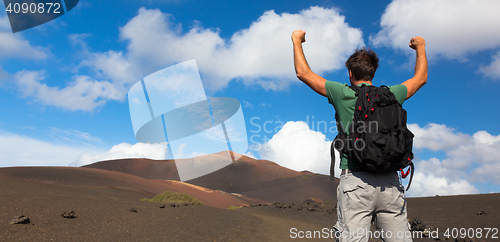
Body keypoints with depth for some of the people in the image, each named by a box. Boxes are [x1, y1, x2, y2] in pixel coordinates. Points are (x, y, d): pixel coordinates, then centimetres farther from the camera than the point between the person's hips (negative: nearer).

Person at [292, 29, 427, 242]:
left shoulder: (343, 94, 2)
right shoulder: (391, 95, 11)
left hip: (356, 181, -3)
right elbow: (421, 78, 31)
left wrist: (297, 41, 23)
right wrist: (420, 47, 47)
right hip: (390, 182, 4)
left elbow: (303, 73, 8)